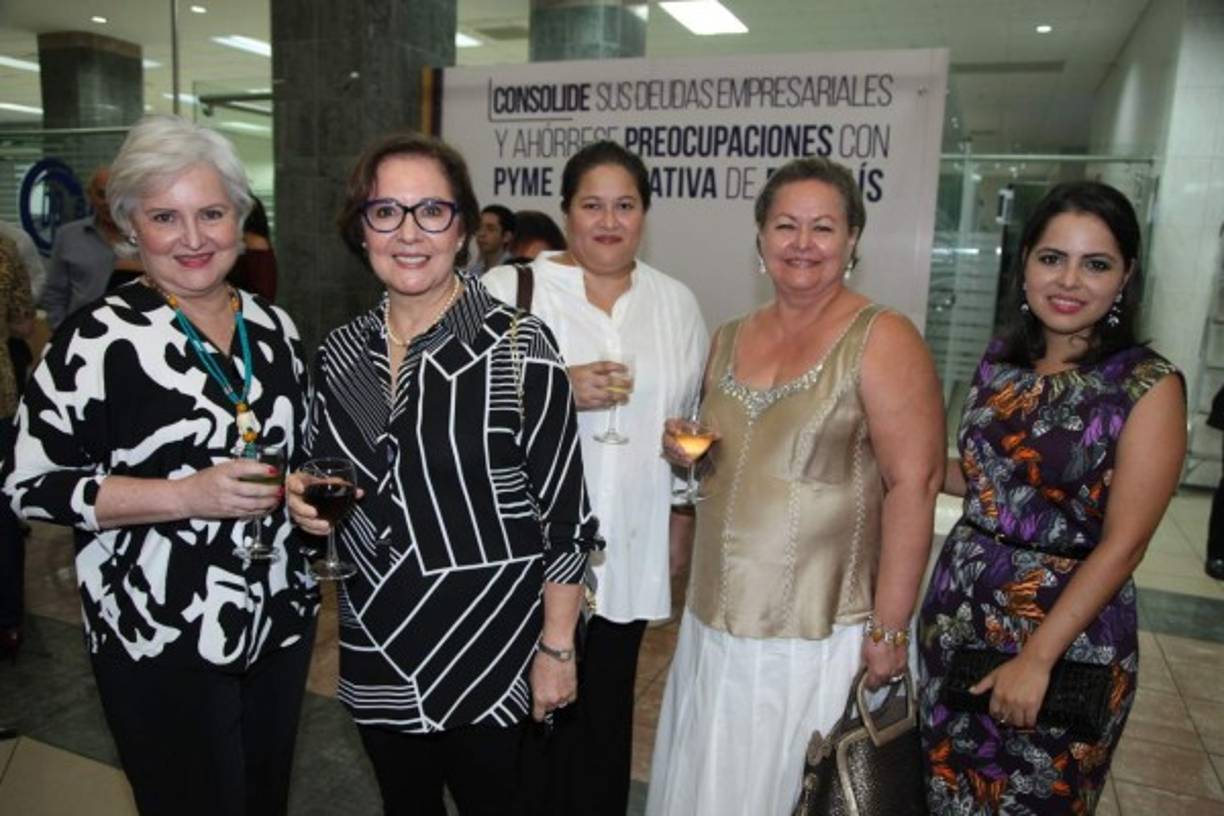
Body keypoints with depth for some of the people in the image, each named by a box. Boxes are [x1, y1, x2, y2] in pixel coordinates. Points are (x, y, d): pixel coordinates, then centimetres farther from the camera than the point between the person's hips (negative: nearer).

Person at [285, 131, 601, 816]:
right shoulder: (341, 351, 0)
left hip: (491, 654, -5)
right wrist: (306, 500, -6)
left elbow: (565, 514, -13)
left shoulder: (518, 347, -16)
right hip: (377, 645, 5)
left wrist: (557, 647, -11)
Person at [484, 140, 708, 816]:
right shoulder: (511, 289, -3)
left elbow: (695, 418, 16)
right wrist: (559, 390, -19)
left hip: (630, 547, 3)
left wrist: (685, 513, 13)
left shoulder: (676, 303, 9)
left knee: (607, 707, 14)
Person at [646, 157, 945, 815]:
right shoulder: (729, 340, 8)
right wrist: (686, 451, -1)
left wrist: (887, 632, -15)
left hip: (821, 640, -5)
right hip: (716, 625, 5)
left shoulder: (881, 340, -10)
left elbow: (912, 486, -14)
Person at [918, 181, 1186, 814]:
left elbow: (1122, 543, -17)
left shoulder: (1148, 384, -14)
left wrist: (1036, 657, -20)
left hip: (1067, 630, -4)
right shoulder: (1001, 359, 1)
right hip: (960, 609, 5)